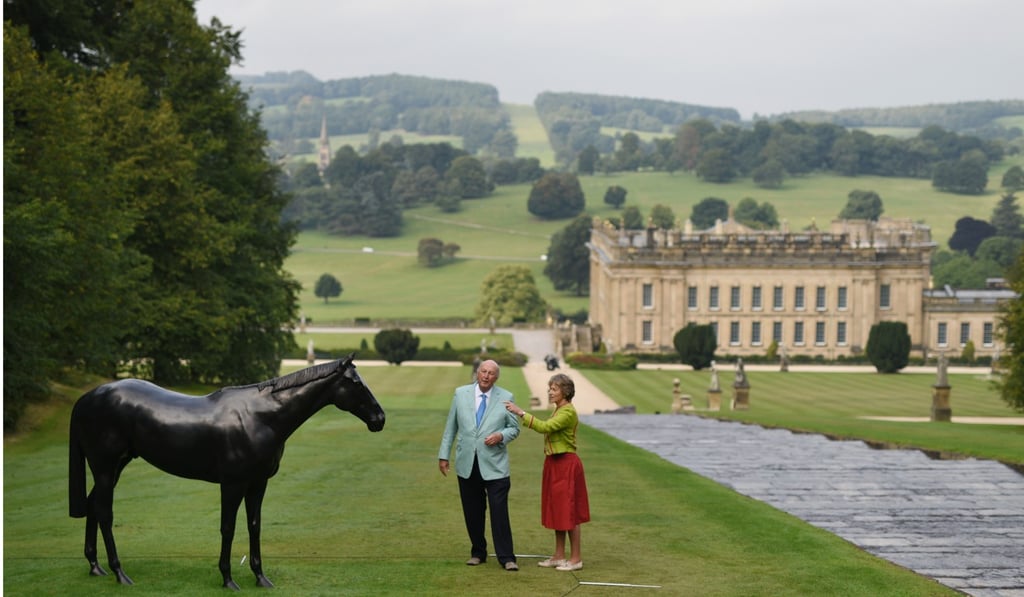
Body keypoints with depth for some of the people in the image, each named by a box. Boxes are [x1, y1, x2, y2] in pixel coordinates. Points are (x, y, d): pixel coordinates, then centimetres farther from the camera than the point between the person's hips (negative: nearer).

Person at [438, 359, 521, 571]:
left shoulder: (506, 398, 1)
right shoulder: (461, 394, 5)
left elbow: (514, 428, 6)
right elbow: (451, 427, 9)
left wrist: (501, 436, -15)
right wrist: (443, 455, 7)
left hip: (494, 465, -2)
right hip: (467, 464, 2)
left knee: (499, 512, -6)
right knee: (473, 512, 8)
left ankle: (506, 557, 0)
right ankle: (477, 553, 22)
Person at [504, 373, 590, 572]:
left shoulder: (568, 412, -17)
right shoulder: (558, 410, 13)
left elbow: (545, 427, -30)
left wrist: (521, 413, -31)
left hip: (566, 465, -10)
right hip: (555, 464, 10)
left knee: (569, 511, -4)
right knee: (557, 510, 12)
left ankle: (576, 558, 3)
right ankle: (559, 556, 18)